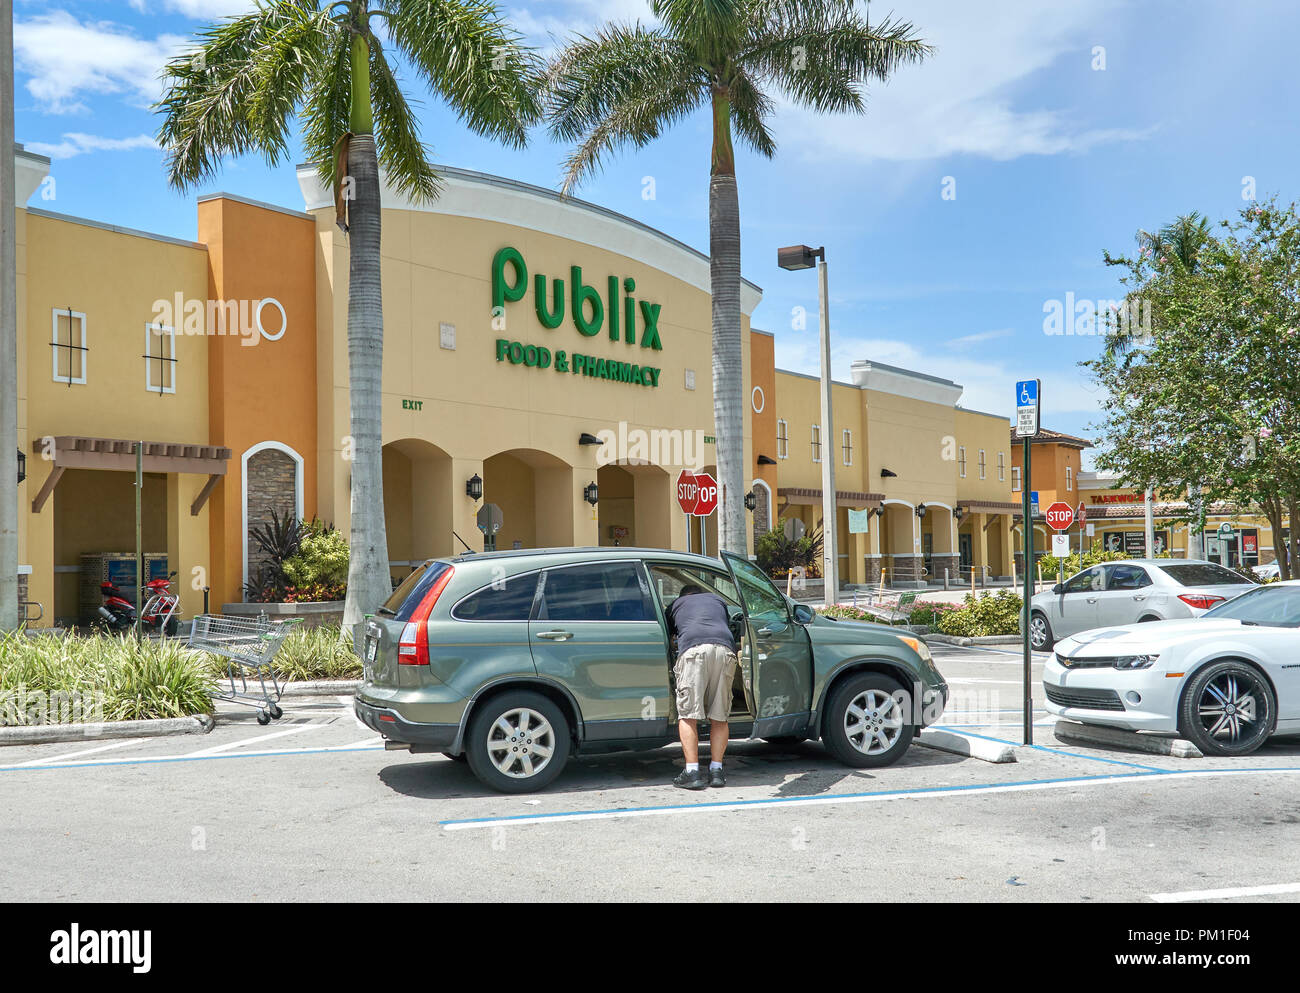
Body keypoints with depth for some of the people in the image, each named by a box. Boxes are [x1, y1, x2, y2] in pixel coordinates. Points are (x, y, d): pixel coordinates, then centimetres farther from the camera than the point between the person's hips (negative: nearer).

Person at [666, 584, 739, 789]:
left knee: (687, 715, 0)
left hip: (693, 649, -2)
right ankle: (716, 770, 7)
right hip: (724, 649, 2)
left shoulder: (675, 604, 33)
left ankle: (692, 772, -7)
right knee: (719, 717, 10)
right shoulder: (718, 599, 37)